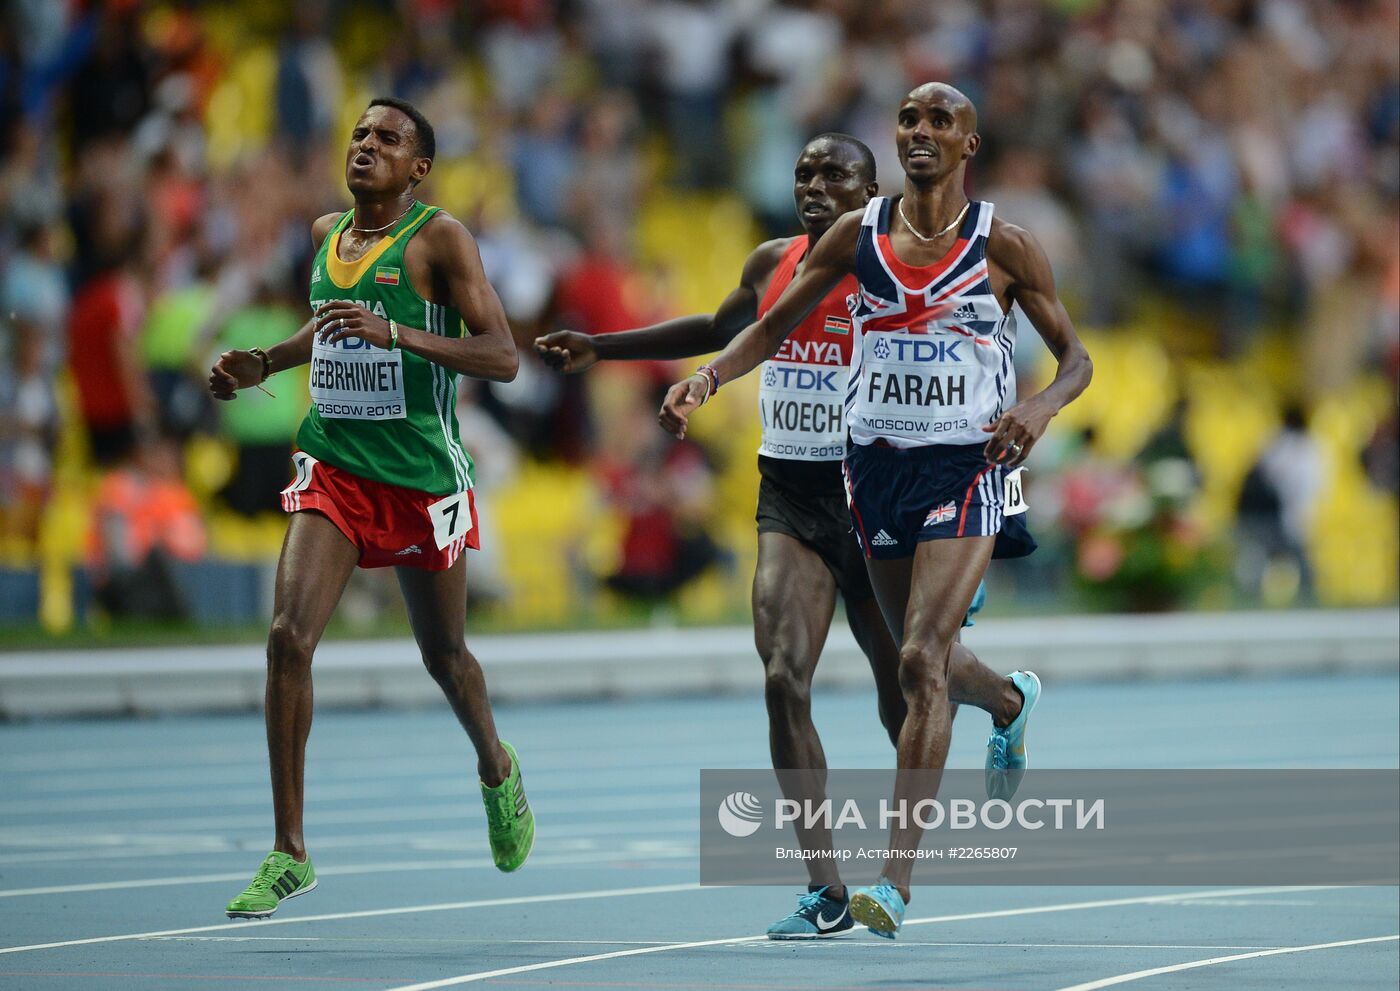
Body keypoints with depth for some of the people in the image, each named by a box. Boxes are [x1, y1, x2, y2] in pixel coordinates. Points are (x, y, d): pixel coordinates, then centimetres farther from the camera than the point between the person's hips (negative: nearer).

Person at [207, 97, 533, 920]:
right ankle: (290, 853, -10)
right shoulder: (327, 234, 9)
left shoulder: (439, 237, -9)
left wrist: (396, 334, -28)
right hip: (335, 466, 4)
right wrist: (264, 364, 14)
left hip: (421, 473, -4)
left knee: (444, 655, 13)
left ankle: (497, 770, 47)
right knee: (289, 637, -15)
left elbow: (503, 358, -17)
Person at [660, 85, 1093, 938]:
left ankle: (897, 879, -21)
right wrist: (708, 378, -8)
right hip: (877, 460, 5)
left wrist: (1043, 407, -20)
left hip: (968, 467, -4)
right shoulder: (858, 234, 4)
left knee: (922, 660, -18)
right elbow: (775, 326, 10)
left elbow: (1076, 357, 2)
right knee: (923, 661, 18)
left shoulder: (1002, 245, -4)